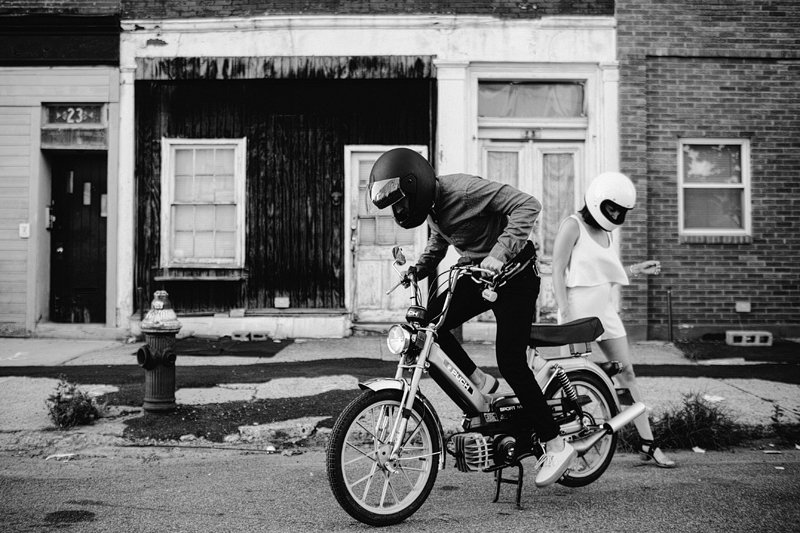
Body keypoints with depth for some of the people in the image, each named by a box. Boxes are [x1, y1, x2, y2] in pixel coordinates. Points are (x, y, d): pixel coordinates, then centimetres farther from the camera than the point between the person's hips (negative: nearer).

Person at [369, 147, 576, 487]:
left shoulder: (464, 190, -23)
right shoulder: (432, 204, 3)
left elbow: (527, 205, -28)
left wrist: (499, 254, -37)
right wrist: (419, 268, 6)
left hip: (512, 272, -8)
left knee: (510, 360, -15)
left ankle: (555, 445, -4)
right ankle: (480, 383, 3)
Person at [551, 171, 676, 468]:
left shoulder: (604, 233, 17)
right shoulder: (573, 225, -6)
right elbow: (558, 271, -12)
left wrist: (635, 270, 11)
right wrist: (565, 314, -18)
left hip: (604, 308, 8)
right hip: (579, 308, -8)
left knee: (627, 373, 5)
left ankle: (648, 444, 9)